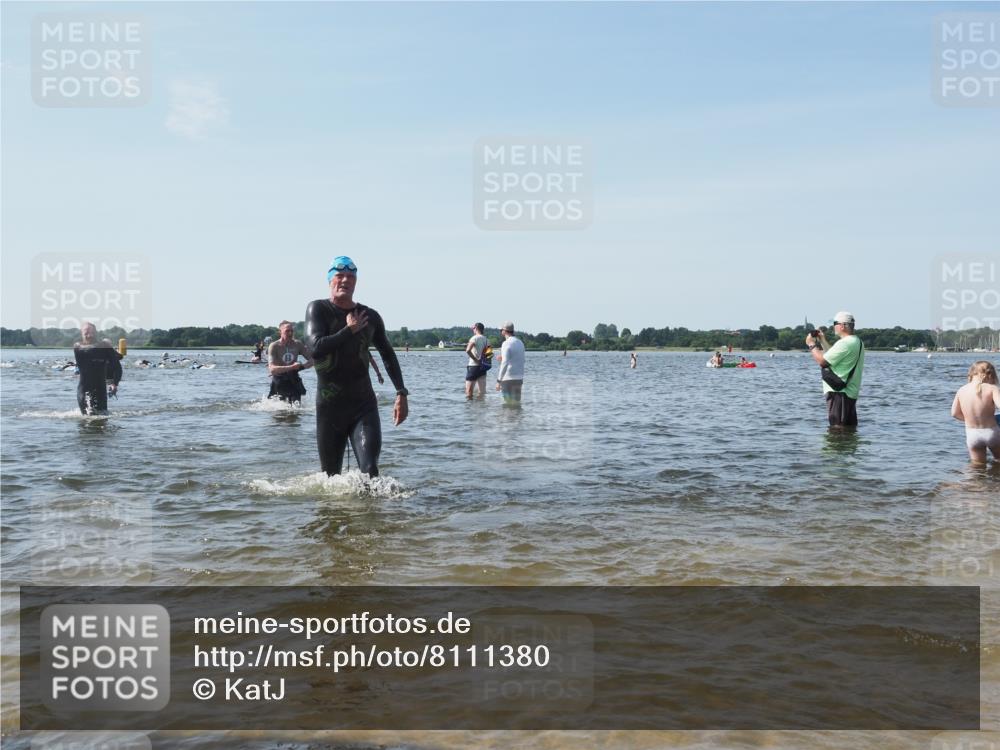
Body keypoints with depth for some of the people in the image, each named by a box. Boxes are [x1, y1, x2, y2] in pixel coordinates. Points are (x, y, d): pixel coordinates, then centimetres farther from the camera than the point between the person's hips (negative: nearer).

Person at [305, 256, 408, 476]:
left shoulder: (370, 317, 6)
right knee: (331, 475, 10)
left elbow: (388, 354, 20)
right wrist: (350, 330, -11)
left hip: (364, 405, 1)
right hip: (330, 406, -1)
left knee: (370, 472, -16)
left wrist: (401, 393, 13)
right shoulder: (318, 309, -3)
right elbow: (316, 348, -20)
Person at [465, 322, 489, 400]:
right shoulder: (486, 340, 9)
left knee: (468, 392, -1)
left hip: (473, 366, -6)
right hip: (482, 367, 6)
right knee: (482, 392, 6)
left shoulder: (474, 338, -10)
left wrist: (475, 359, -16)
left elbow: (468, 350, -25)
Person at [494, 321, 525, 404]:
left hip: (508, 378, -7)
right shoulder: (520, 342, 12)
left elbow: (505, 364, -18)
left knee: (508, 403, -3)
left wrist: (499, 380, -16)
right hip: (519, 378, 7)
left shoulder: (507, 343, -12)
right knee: (516, 402, 11)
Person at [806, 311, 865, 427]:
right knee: (850, 427, 14)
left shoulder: (845, 343, -18)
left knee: (838, 427, -7)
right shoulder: (857, 342, 16)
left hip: (839, 392, -10)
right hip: (851, 392, 10)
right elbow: (834, 357, 23)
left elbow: (822, 361, -19)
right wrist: (823, 341, 24)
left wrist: (811, 344, -4)